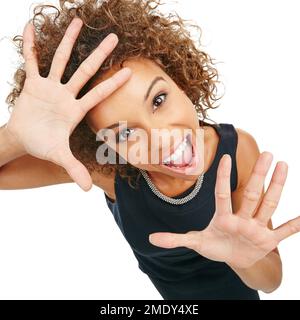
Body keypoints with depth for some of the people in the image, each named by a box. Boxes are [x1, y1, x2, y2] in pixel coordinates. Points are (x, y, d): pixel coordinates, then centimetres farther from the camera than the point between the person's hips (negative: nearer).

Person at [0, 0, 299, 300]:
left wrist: (247, 260, -43)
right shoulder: (103, 169, -32)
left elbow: (270, 281, -21)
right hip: (160, 292, 1)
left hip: (234, 287, 0)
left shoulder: (238, 149, -30)